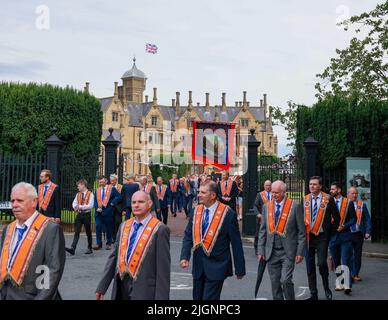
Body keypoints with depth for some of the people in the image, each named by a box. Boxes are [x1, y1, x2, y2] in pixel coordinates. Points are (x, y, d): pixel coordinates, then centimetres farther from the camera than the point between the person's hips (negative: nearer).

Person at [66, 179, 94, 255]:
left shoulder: (90, 194, -8)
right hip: (79, 214, 4)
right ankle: (72, 248, -13)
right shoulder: (78, 194, 10)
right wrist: (75, 207, -13)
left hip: (87, 214, -4)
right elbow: (74, 203, 9)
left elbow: (90, 205, -16)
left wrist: (81, 207, -20)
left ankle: (89, 249, 19)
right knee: (76, 232, -4)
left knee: (88, 232, 8)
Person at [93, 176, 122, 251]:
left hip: (108, 212, -3)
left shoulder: (112, 189, 2)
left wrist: (112, 203, -10)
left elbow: (119, 197, -4)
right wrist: (97, 208, -5)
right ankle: (99, 244, 1)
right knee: (98, 227, -6)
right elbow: (95, 201, 12)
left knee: (109, 228, 6)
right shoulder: (97, 191, 14)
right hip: (99, 212, 3)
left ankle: (109, 244, 16)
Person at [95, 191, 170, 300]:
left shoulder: (159, 229, -8)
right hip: (122, 286, 6)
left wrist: (161, 296, -14)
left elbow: (163, 267, -10)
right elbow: (114, 257, 12)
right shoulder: (124, 226, 11)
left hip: (144, 290, -5)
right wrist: (102, 287, 9)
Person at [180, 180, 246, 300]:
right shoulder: (195, 211, 3)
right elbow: (188, 236, 5)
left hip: (217, 266, -5)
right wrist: (185, 257, -12)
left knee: (209, 297, -7)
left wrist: (240, 269, -5)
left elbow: (236, 243, -8)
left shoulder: (228, 214, -12)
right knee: (197, 297, 16)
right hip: (198, 266, 5)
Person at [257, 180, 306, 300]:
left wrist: (300, 252, -7)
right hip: (271, 252, 4)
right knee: (275, 283, 8)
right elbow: (262, 231, 10)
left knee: (285, 280, -14)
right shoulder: (266, 207, 6)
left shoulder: (295, 206, -5)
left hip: (288, 251, -4)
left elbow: (301, 232, -3)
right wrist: (260, 250, 4)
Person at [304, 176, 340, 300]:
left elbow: (336, 217, 3)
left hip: (322, 236, -3)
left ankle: (326, 288, 13)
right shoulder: (305, 199, 5)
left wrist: (331, 231, 2)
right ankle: (313, 294, 17)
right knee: (310, 267, 7)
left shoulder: (328, 199, -4)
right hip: (308, 236, 3)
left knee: (322, 263, -13)